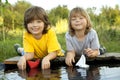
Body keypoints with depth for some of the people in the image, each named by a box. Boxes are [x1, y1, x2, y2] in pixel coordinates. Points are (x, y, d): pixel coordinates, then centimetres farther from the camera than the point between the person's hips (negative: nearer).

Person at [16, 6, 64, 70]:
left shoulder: (50, 32, -28)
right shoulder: (26, 35, -22)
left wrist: (46, 58, -50)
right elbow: (30, 54, -23)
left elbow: (53, 53, -29)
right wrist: (23, 58, -46)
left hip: (53, 58, 1)